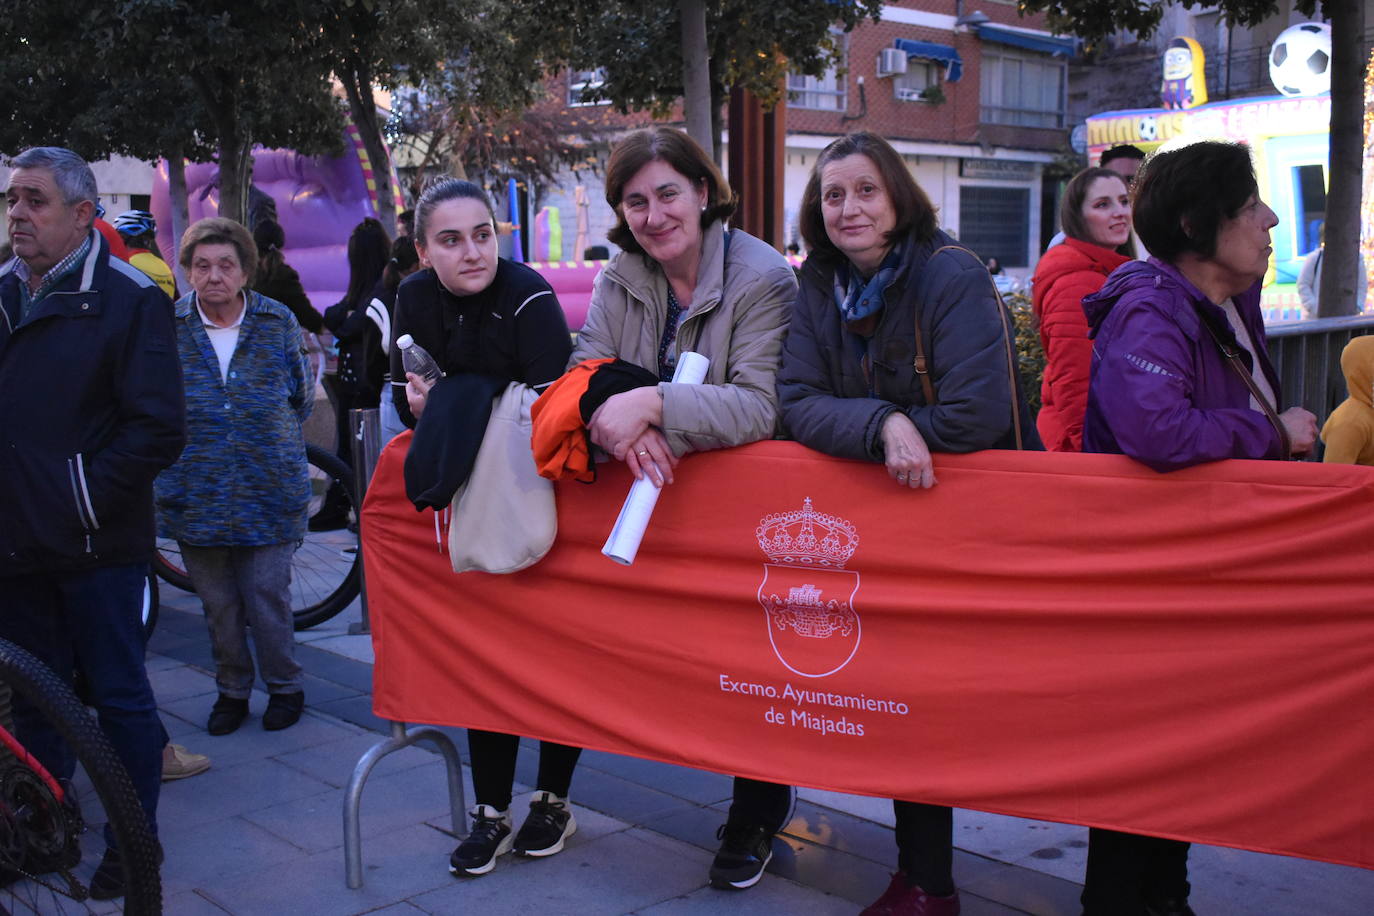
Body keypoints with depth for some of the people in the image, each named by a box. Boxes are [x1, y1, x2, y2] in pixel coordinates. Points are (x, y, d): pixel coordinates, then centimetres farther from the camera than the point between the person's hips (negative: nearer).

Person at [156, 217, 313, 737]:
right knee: (218, 603, 10)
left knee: (268, 596, 1)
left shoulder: (278, 322, -1)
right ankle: (231, 690, 28)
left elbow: (302, 397, 12)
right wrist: (193, 446, 10)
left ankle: (284, 687, 22)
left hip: (268, 493, -1)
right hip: (197, 494, 1)